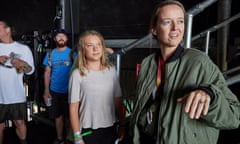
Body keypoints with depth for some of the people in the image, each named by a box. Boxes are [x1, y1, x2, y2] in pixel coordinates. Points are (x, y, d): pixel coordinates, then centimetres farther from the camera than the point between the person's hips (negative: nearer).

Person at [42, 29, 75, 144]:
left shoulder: (72, 53, -4)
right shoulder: (50, 54, 4)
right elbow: (47, 73, 7)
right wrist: (46, 90, 2)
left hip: (69, 91, -2)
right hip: (54, 91, 2)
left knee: (69, 116, 9)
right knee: (58, 116, 13)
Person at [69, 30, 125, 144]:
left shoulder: (111, 70, 0)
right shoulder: (77, 74, -10)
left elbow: (118, 101, 6)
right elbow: (73, 108, -7)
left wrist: (122, 125, 7)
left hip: (110, 128, 3)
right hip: (88, 131, -3)